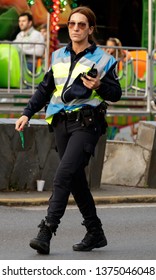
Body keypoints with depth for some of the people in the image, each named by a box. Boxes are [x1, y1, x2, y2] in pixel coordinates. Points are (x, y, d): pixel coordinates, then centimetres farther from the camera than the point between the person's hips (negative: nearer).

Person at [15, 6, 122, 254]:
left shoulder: (102, 59, 0)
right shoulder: (59, 56, 14)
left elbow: (116, 94, 0)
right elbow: (45, 90, 22)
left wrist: (99, 86, -19)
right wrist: (27, 113, 14)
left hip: (86, 124, -6)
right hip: (62, 122, 6)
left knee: (64, 175, -19)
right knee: (76, 180, 9)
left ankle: (46, 232, -24)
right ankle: (95, 233, 20)